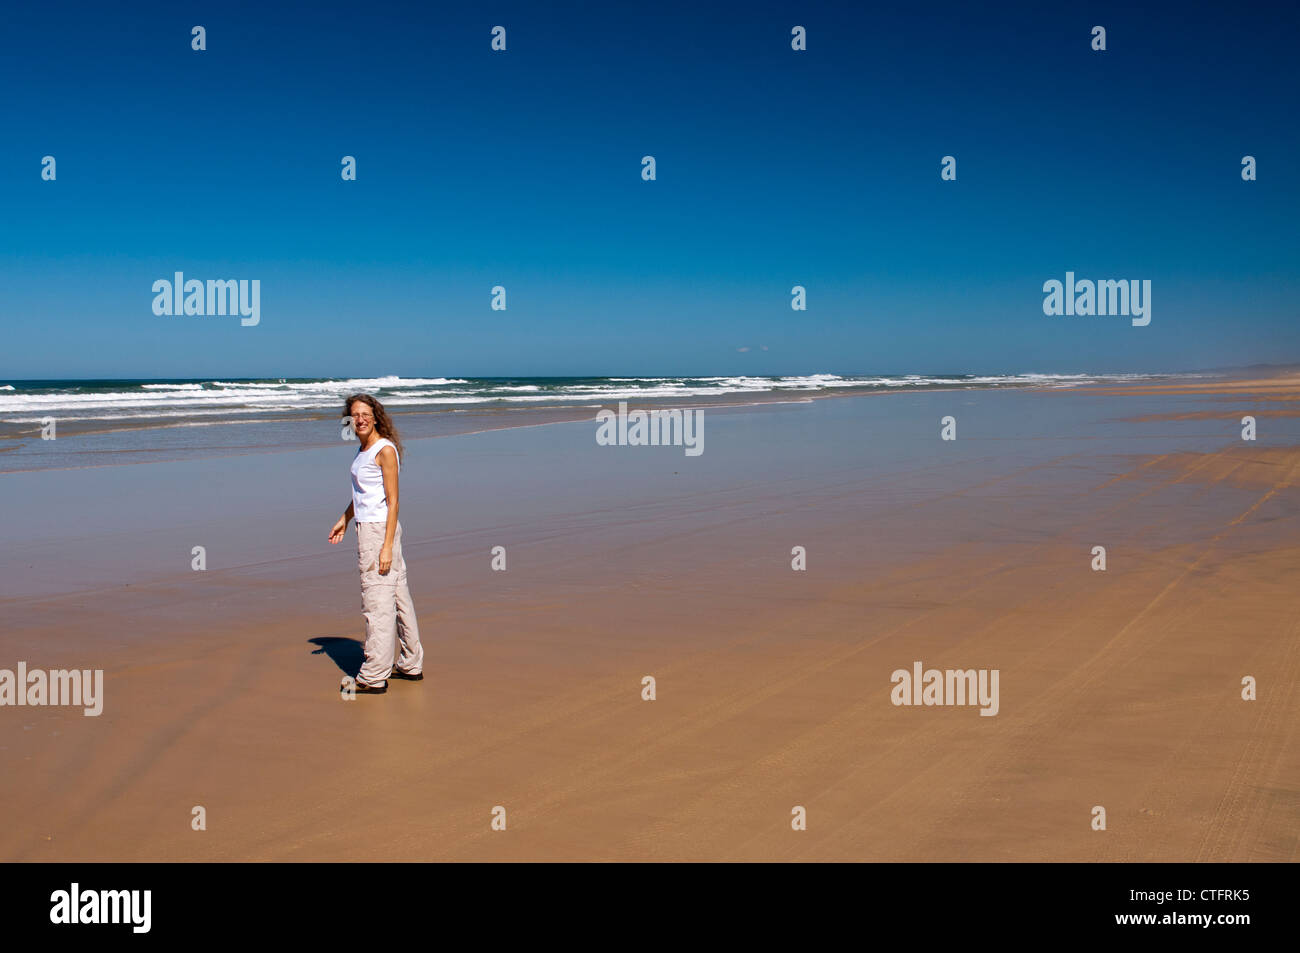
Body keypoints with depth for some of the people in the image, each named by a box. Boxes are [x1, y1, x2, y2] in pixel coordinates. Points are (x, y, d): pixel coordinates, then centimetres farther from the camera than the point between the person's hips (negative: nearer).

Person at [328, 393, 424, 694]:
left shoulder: (385, 450, -12)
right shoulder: (363, 450, 14)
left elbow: (392, 501, -15)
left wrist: (386, 546, -19)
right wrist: (344, 520, 32)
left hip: (380, 530, -9)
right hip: (366, 528, 9)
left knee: (377, 602, -5)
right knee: (397, 597, 14)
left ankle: (374, 677, 0)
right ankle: (411, 664, 23)